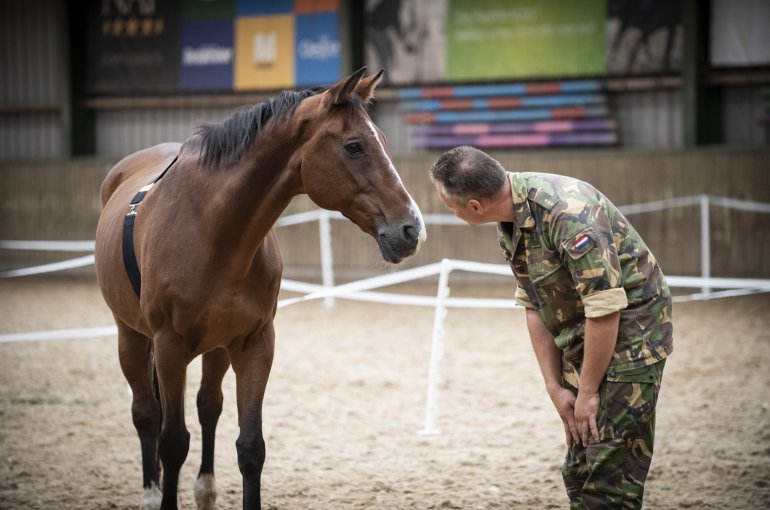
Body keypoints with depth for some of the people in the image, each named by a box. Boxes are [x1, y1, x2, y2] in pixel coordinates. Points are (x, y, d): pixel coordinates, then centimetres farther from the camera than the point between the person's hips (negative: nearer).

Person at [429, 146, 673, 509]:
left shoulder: (568, 213, -29)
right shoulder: (510, 221, 0)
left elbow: (604, 308, -27)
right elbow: (535, 306, 5)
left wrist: (587, 392, -17)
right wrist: (555, 388, 0)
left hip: (628, 336, -9)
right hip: (581, 341, 9)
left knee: (610, 474, -11)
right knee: (578, 472, 12)